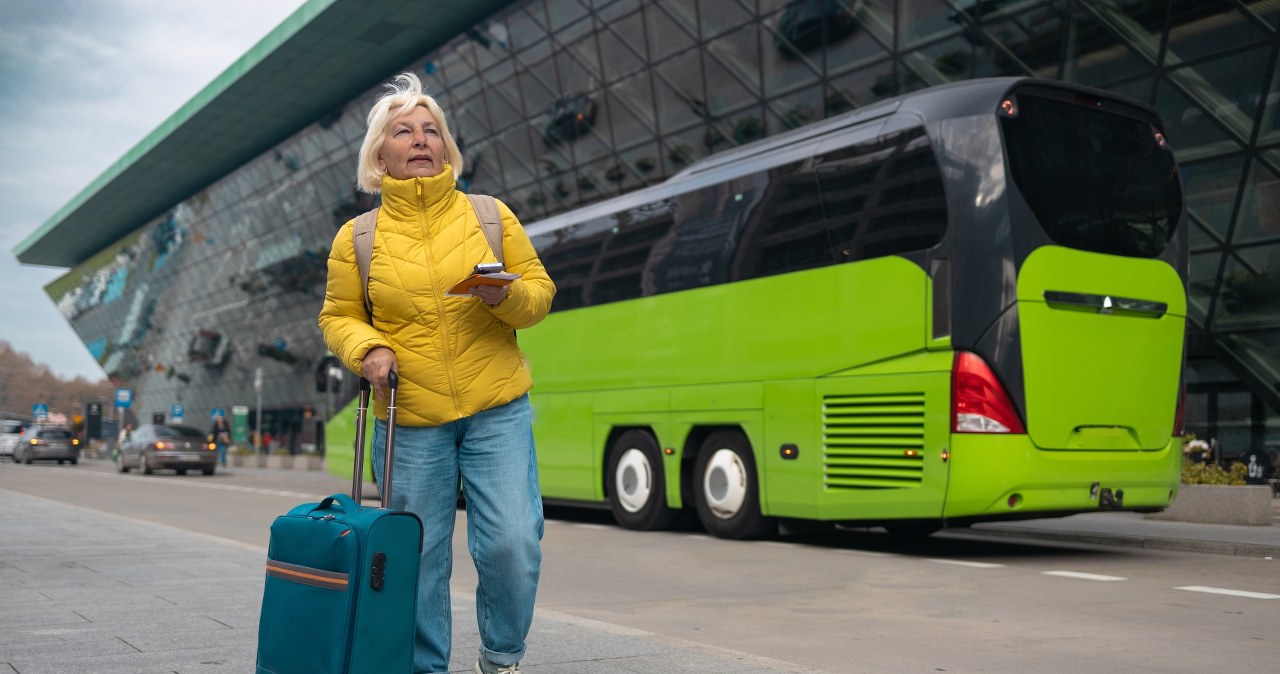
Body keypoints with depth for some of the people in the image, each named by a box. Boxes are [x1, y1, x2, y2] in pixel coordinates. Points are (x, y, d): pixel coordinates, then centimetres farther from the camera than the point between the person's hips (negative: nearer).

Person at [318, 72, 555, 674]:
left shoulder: (492, 216, 4)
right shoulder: (356, 238, 4)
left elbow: (540, 290, 6)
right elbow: (338, 317, 10)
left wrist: (507, 296, -16)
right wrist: (368, 349, -11)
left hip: (497, 412, 0)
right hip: (409, 422, 1)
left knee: (512, 543, -9)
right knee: (418, 559, 7)